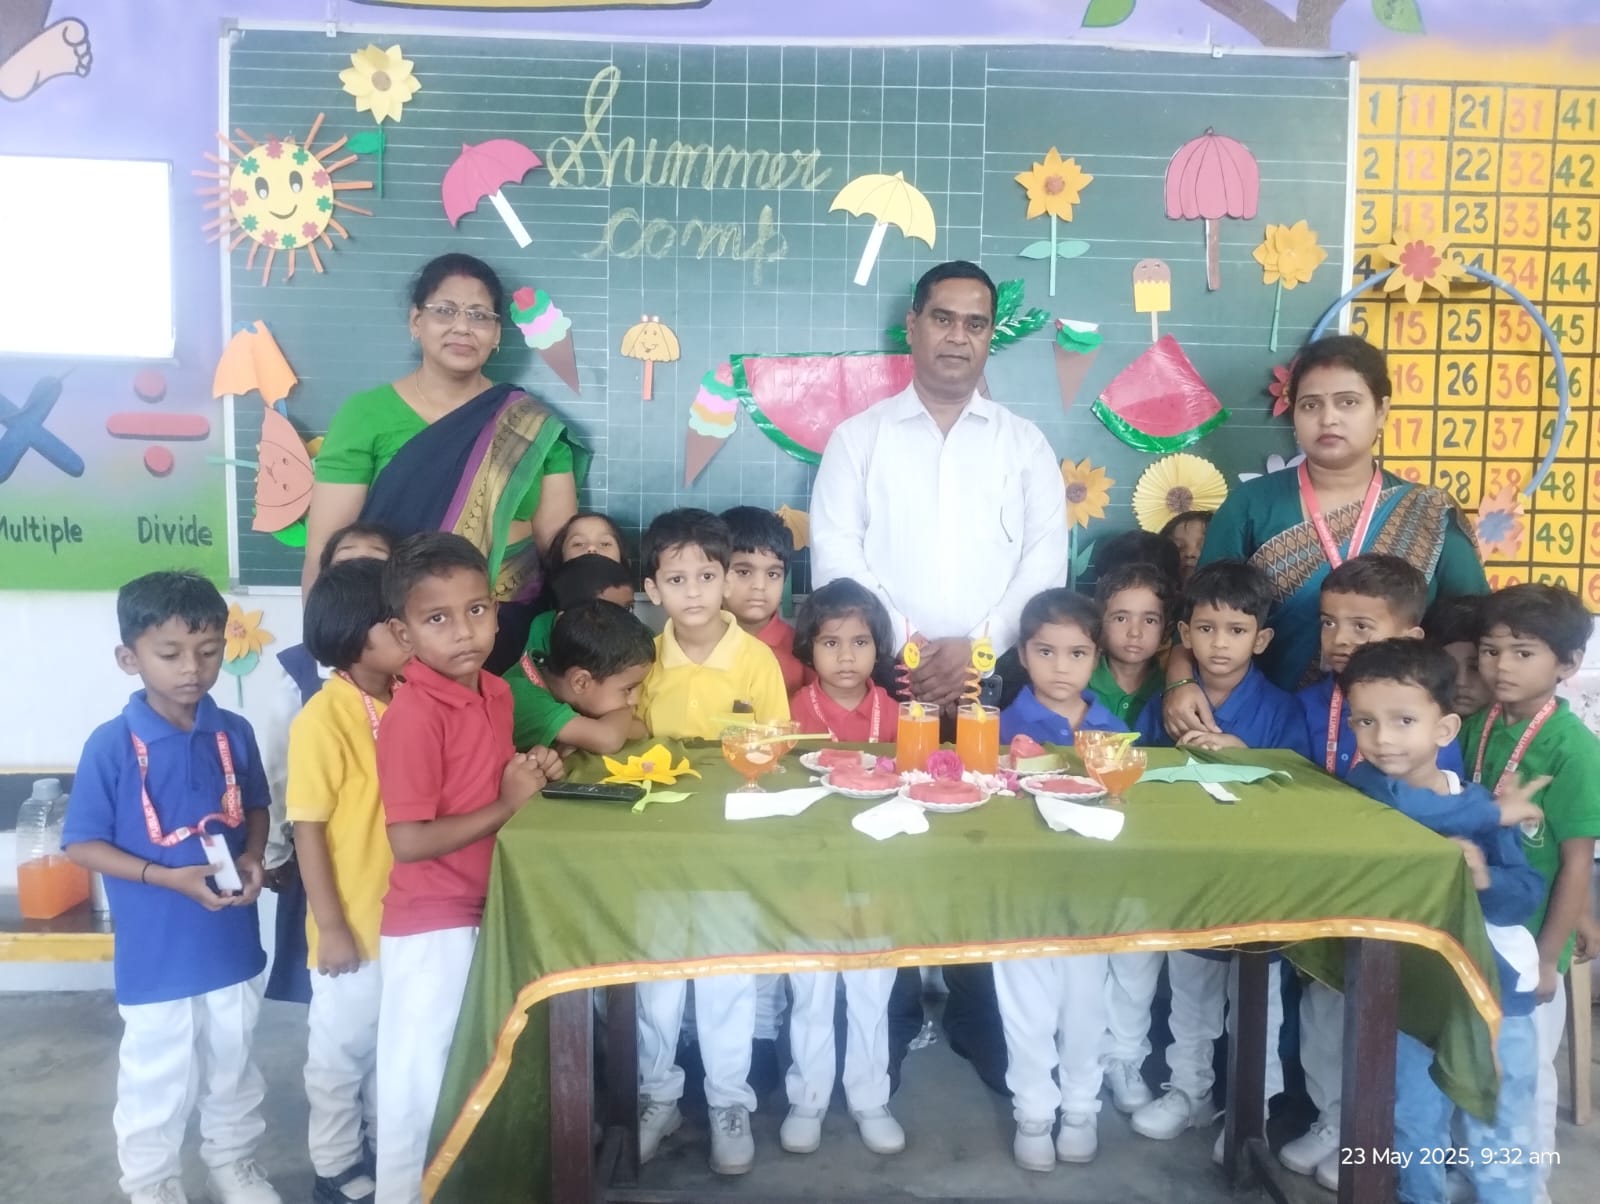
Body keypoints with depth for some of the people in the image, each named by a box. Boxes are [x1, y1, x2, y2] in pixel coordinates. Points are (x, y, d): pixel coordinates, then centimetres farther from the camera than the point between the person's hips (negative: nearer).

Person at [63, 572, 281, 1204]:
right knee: (157, 1085, 13)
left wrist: (252, 859, -10)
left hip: (233, 945, 4)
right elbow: (83, 845, -11)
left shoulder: (234, 733, -5)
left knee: (234, 1070, 22)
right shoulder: (112, 745, -16)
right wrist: (169, 877, -22)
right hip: (155, 956, -4)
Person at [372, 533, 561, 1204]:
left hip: (485, 915, 8)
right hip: (429, 927, -8)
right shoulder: (412, 715, -22)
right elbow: (408, 842, -24)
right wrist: (509, 806, -20)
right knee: (420, 1082, 8)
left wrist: (530, 772, -2)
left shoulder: (496, 693, 1)